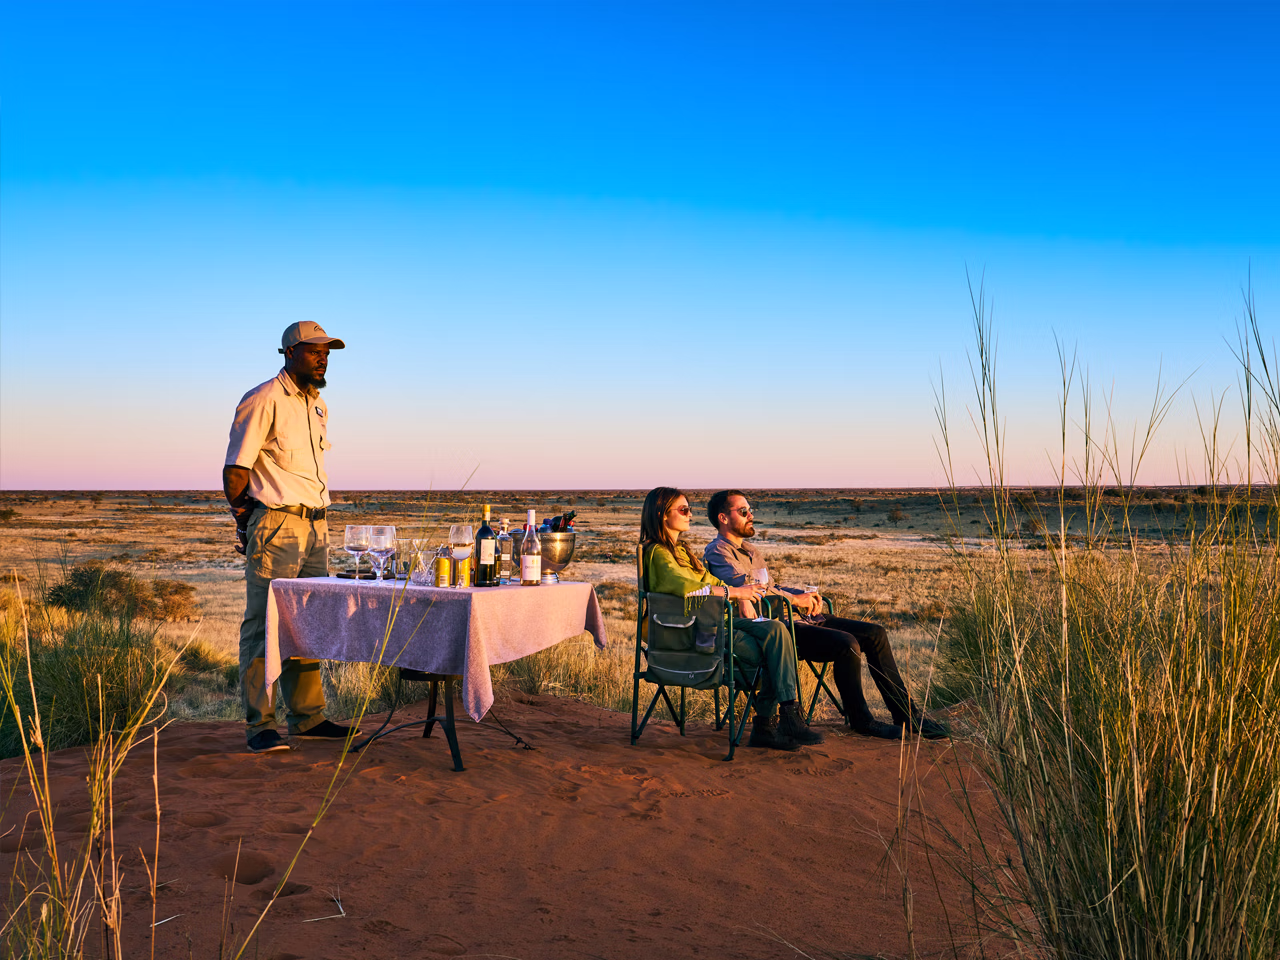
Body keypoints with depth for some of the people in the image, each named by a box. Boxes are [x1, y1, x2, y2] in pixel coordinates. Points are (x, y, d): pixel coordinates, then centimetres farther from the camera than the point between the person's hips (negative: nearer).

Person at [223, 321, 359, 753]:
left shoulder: (318, 406, 18)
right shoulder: (263, 401, -8)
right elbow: (234, 471, -9)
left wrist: (317, 519, 17)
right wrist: (245, 524, -4)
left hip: (315, 526, 8)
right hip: (276, 526, -8)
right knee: (265, 625, -5)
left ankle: (307, 717, 19)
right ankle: (259, 725, 0)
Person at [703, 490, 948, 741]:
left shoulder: (749, 549, 26)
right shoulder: (717, 552, -5)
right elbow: (746, 587, -20)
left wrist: (804, 595, 9)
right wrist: (795, 599, -14)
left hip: (794, 617, 10)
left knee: (875, 633, -1)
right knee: (846, 643, -28)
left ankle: (906, 713, 4)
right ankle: (860, 719, -10)